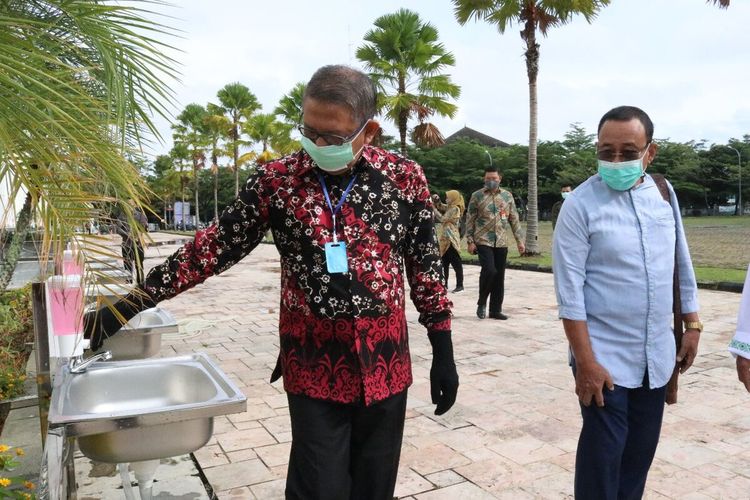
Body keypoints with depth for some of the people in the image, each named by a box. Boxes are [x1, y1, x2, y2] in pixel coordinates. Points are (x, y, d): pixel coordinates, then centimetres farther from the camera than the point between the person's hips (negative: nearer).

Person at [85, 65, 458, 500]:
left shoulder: (405, 178, -3)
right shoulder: (277, 180, -5)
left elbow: (425, 265, 3)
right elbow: (216, 247, 0)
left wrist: (443, 353, 4)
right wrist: (130, 305, -4)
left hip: (385, 365, 2)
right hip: (313, 367, -1)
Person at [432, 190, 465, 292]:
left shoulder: (455, 209, -13)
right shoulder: (450, 207, 13)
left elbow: (442, 219, -16)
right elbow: (441, 206, 24)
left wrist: (434, 209, -10)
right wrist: (437, 200, 4)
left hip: (451, 239, -10)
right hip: (446, 238, 10)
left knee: (456, 263, -6)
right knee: (444, 263, 13)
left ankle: (460, 285, -3)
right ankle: (444, 284, 20)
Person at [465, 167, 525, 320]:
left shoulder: (507, 195, 8)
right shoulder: (476, 196, -1)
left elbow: (514, 219, 11)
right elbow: (470, 220, -1)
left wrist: (519, 240, 6)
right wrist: (470, 241, -7)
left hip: (501, 242, 4)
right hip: (483, 241, -4)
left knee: (499, 276, 5)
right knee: (489, 270, -18)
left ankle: (495, 310, 16)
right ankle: (482, 302, 6)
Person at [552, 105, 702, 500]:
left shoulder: (664, 193, 3)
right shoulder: (580, 204, -13)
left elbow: (681, 264, 13)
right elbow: (569, 291, -15)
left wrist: (692, 325, 12)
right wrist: (585, 362, -17)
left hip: (656, 355, 5)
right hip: (605, 357, -5)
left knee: (641, 449, 17)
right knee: (604, 453, 4)